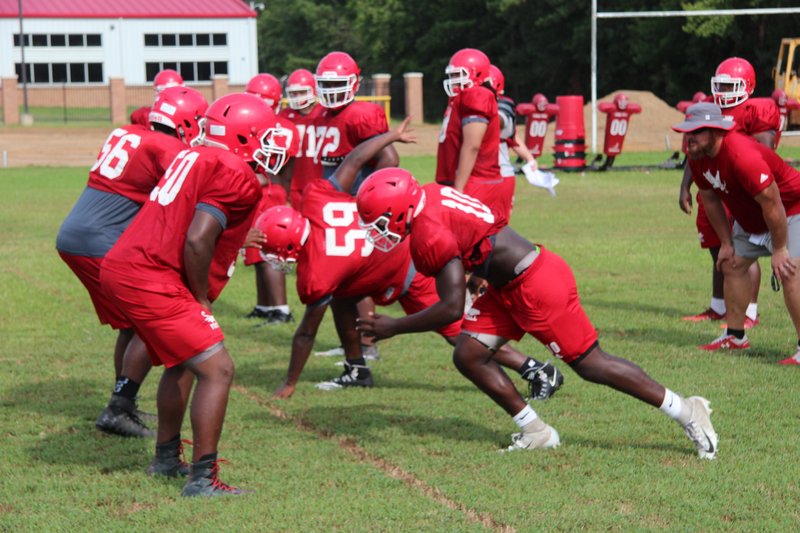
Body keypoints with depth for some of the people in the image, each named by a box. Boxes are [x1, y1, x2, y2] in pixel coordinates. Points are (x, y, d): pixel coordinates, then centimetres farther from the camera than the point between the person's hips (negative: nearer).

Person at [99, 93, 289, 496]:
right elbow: (197, 242, -20)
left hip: (119, 269, 10)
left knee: (183, 361, 27)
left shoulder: (194, 158, 16)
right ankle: (202, 479, -8)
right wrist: (202, 298, -6)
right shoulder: (235, 178, -12)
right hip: (151, 282, -10)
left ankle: (166, 459, 38)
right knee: (217, 369, -8)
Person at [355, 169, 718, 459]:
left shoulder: (429, 232, -22)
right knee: (468, 357, 5)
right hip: (509, 288, 10)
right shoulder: (427, 198, 5)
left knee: (590, 364, -2)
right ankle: (536, 432, 12)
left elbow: (451, 308, -24)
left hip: (536, 284, -10)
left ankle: (687, 412, 7)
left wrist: (394, 327, -16)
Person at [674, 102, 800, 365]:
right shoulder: (697, 157, -8)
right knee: (733, 265, 15)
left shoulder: (741, 156, -36)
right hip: (752, 219, 10)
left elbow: (772, 203, -31)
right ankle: (735, 336, 28)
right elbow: (710, 198, 8)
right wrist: (726, 243, 10)